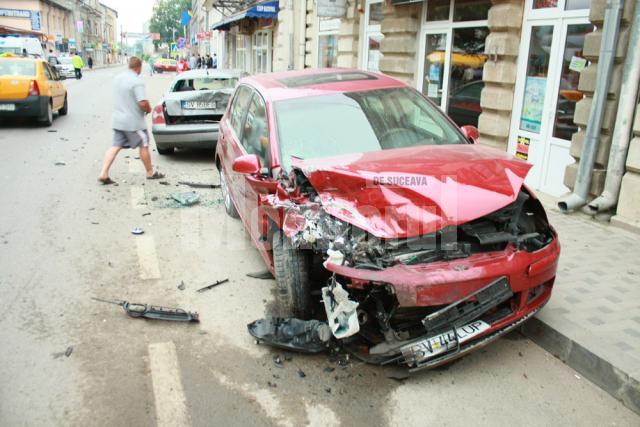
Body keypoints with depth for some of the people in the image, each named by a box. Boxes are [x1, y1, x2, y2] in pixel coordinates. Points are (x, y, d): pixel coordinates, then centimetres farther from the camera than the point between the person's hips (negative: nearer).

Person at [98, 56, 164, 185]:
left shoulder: (118, 78, 9)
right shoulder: (137, 81, -18)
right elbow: (143, 103, -27)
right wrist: (148, 109, -5)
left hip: (118, 120, 7)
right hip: (133, 122, -7)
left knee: (116, 146, 7)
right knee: (144, 146, 9)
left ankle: (103, 174, -1)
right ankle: (150, 173, 22)